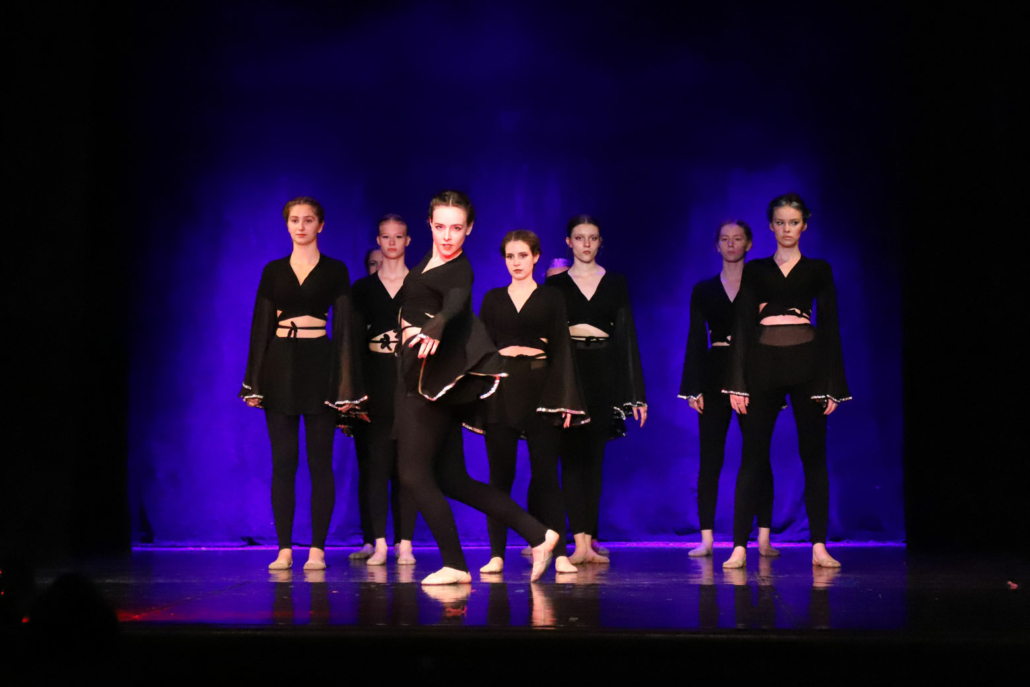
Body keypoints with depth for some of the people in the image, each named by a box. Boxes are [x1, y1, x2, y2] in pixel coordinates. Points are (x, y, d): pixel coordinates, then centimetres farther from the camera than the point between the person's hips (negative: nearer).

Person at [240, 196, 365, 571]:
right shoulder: (273, 271, 10)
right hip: (280, 364, 2)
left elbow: (344, 327, 0)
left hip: (319, 364, -2)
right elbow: (261, 326, 9)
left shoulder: (335, 270, 4)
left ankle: (317, 549, 5)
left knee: (319, 461, -1)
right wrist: (253, 382, 3)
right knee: (283, 462, 2)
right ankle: (284, 549, 6)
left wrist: (346, 384, -7)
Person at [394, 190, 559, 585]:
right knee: (451, 481, 9)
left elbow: (456, 304, -38)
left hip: (435, 382, -9)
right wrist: (409, 322, 13)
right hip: (417, 379, 9)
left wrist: (434, 329, -55)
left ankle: (455, 566, 2)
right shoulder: (428, 261, 11)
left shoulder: (459, 272, -14)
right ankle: (537, 535, 10)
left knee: (413, 473, -5)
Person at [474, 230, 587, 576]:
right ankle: (496, 554, 4)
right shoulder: (493, 299, 12)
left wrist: (565, 399, -6)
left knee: (545, 474, -5)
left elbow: (562, 349, 2)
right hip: (501, 393, 2)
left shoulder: (551, 297, 7)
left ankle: (559, 554, -5)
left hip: (540, 389, -1)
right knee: (500, 473, 1)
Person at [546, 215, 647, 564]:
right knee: (572, 455, -7)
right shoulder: (555, 284, 7)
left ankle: (589, 540, 10)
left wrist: (636, 393, 2)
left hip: (603, 375, 1)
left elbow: (627, 337, 7)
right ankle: (581, 542, -10)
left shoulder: (615, 283, 9)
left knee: (594, 457, 3)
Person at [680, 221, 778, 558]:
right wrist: (693, 388, -1)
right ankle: (706, 538, 4)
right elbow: (696, 340, 7)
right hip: (714, 375, 1)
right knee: (710, 458, 0)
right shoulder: (703, 290, 10)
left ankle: (764, 538, 3)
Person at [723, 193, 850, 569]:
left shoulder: (819, 270, 10)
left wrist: (832, 385, -1)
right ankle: (739, 545, -1)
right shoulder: (755, 271, 11)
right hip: (764, 366, 0)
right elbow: (742, 325, 6)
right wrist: (738, 382, -2)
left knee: (814, 456, 0)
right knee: (753, 456, -2)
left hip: (807, 365, 0)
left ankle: (819, 546, 4)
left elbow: (830, 326, 6)